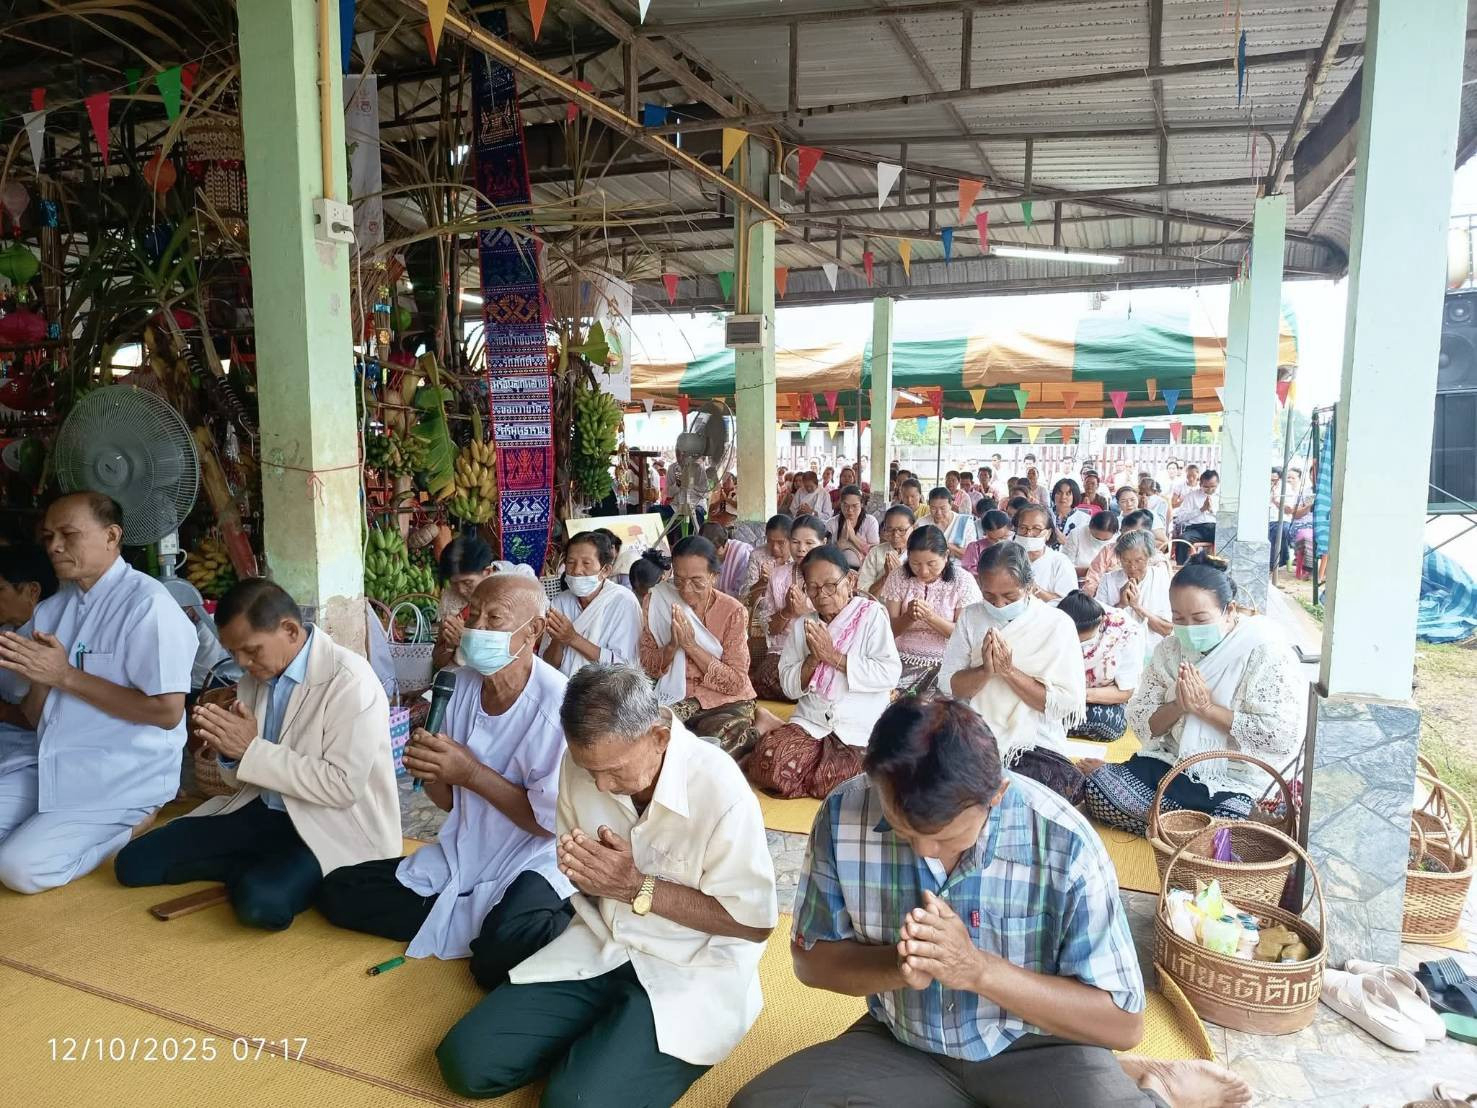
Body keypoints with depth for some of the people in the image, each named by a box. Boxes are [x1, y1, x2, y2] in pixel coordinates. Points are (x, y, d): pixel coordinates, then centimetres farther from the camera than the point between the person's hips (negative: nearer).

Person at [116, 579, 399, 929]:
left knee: (261, 901, -33)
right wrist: (229, 750, -11)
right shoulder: (255, 677, 5)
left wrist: (252, 749, -21)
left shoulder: (349, 681, -20)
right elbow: (244, 777, 13)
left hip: (330, 828, -7)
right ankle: (257, 869, 5)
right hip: (261, 811, 8)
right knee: (134, 862, 0)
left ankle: (257, 875, -2)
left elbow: (343, 785, -24)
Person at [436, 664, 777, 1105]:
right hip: (601, 947, 6)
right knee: (465, 1061, -5)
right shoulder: (583, 762, -9)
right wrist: (582, 868, -17)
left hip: (691, 972, -5)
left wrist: (637, 888, -21)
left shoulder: (719, 788, -27)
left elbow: (755, 921, -17)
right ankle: (598, 1037, 15)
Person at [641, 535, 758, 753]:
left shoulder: (733, 611, -10)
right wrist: (672, 645, -22)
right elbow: (648, 667, -1)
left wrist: (691, 645, -22)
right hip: (676, 696, 3)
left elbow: (736, 683, -14)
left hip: (726, 701, -3)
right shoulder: (659, 601, -3)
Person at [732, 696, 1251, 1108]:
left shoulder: (1063, 843, -24)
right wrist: (896, 965, -25)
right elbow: (811, 959, -3)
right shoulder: (843, 816, -18)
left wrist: (980, 969, -28)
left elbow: (1123, 1023, -14)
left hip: (1033, 1049, -5)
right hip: (900, 1044, 6)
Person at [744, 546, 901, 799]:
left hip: (860, 728, -2)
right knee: (769, 763, -25)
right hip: (810, 722, 3)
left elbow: (890, 674, -13)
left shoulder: (871, 614, -2)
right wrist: (813, 659, -11)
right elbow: (789, 687, 8)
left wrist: (834, 656, -14)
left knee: (828, 782, -28)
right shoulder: (801, 626, 12)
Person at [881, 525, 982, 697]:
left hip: (946, 663, -2)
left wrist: (931, 617, -22)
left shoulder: (963, 581, -4)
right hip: (904, 659, 2)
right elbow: (889, 629, 1)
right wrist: (909, 616, -20)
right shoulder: (898, 577, 1)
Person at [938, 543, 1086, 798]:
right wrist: (985, 671, -17)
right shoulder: (971, 617, 5)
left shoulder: (1057, 625, -5)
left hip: (1037, 745, -2)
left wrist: (1009, 671, -17)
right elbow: (948, 685, 1)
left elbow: (1067, 704, -10)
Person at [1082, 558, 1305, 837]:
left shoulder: (1265, 650, -12)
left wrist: (1206, 708, -20)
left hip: (1235, 782, -5)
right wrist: (1178, 706, -17)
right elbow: (1140, 723, 3)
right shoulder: (1171, 648, 4)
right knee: (1095, 787, -17)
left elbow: (1283, 736, -21)